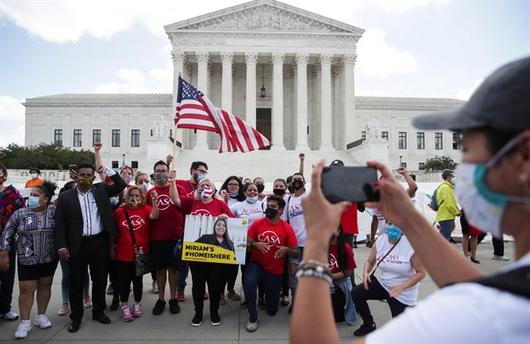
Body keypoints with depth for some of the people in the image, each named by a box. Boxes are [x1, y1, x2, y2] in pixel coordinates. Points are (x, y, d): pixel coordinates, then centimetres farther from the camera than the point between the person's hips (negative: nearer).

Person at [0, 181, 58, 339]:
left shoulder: (54, 212, -4)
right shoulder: (20, 213, -5)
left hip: (49, 258, 1)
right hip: (27, 260, -1)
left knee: (45, 286, 11)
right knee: (26, 290, 3)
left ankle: (41, 315, 27)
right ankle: (24, 322, 16)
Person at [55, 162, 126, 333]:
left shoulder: (101, 189, 5)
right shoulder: (65, 196, 1)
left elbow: (122, 185, 3)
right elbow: (60, 223, -1)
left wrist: (107, 170, -4)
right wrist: (61, 246, -7)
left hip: (100, 242, 1)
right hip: (77, 245, -1)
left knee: (100, 279, 11)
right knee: (76, 282, 9)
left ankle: (98, 311, 29)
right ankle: (76, 317, 24)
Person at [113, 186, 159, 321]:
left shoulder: (145, 209, -5)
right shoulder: (119, 211, -5)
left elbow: (154, 216, -25)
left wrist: (154, 201, -37)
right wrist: (112, 247, 5)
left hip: (140, 253, 0)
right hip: (123, 254, 0)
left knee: (138, 280, 15)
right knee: (124, 280, 10)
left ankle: (137, 304, 32)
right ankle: (124, 305, 28)